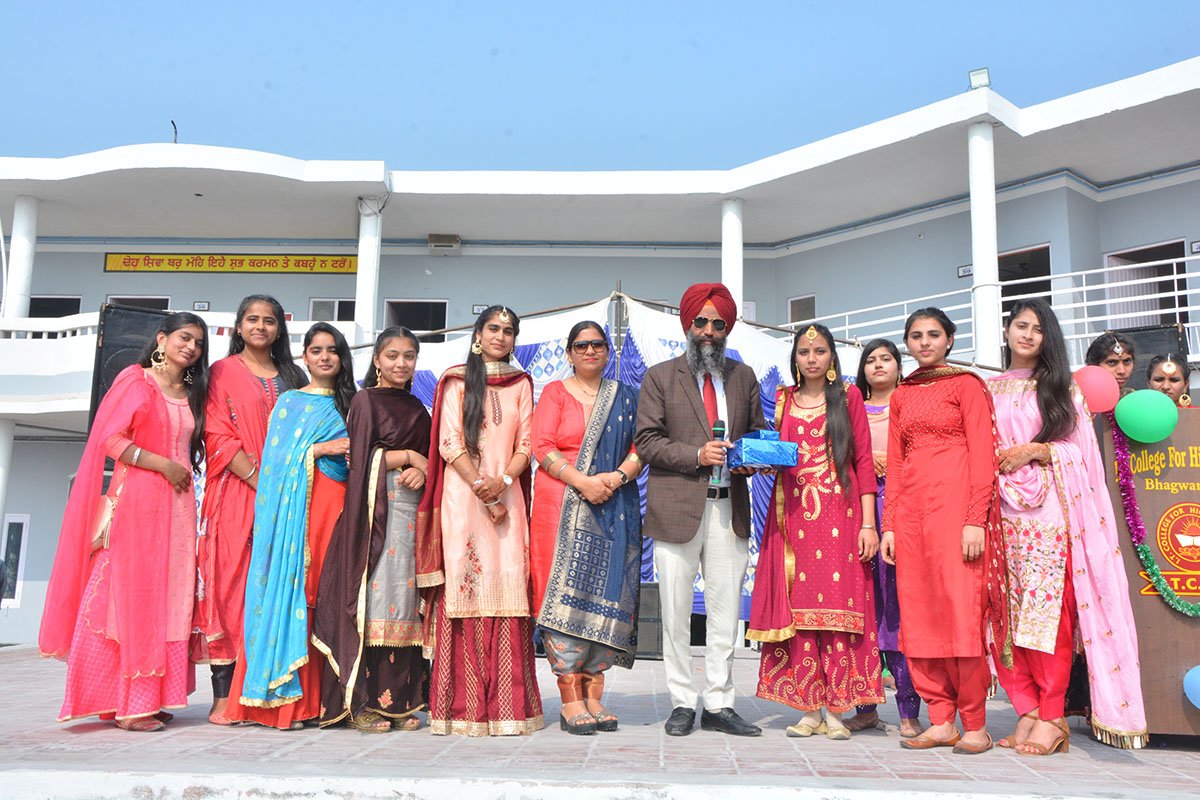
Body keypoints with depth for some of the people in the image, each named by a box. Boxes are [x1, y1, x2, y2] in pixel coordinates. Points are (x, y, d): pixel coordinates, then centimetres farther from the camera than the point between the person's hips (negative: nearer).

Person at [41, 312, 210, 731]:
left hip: (178, 505, 6)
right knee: (131, 595, -5)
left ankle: (151, 697, 11)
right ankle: (125, 704, -1)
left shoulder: (192, 395, 18)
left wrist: (187, 471, 7)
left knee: (168, 599, 4)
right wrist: (163, 464, -13)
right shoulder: (134, 380, 0)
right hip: (134, 501, -6)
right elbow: (109, 437, -8)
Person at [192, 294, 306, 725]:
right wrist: (259, 479, -12)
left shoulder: (293, 378, 18)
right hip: (235, 494, -3)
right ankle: (223, 696, -3)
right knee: (230, 583, -6)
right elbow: (218, 436, -2)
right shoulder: (224, 372, 8)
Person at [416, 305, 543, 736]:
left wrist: (501, 482, -9)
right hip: (462, 495, -2)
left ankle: (506, 704, 0)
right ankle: (463, 705, -3)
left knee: (508, 585, -4)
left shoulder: (521, 384, 15)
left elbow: (526, 443, 8)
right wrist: (481, 490, -9)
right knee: (465, 585, -7)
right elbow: (449, 444, -1)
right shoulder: (456, 380, 7)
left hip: (508, 496, 2)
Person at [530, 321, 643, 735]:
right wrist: (582, 481, -15)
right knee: (566, 593, -7)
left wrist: (619, 476, -11)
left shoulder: (626, 397, 16)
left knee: (605, 595, 1)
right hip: (562, 507, -3)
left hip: (615, 509, 3)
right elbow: (542, 447, -3)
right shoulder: (555, 392, 8)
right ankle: (571, 700, -4)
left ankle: (594, 695, 7)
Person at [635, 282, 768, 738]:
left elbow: (757, 433, 20)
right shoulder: (660, 377, 5)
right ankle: (682, 704, 15)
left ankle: (719, 705, 16)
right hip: (677, 508, -3)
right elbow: (646, 441, -2)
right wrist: (697, 454, -13)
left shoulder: (743, 377, 16)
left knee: (726, 612, 6)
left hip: (729, 509, 3)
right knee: (676, 614, 2)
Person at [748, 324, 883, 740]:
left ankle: (836, 709, 1)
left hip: (838, 515, -2)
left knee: (837, 604, -5)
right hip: (793, 515, 2)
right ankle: (807, 709, 6)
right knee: (797, 607, 0)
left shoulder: (848, 396, 7)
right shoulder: (783, 399, 15)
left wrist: (868, 524, -5)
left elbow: (863, 461, 2)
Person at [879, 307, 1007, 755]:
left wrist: (976, 520, -14)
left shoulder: (966, 385, 3)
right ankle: (941, 722, 9)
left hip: (954, 505, -5)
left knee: (961, 610, -7)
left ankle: (975, 725, 2)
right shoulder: (901, 395, 18)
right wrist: (889, 525, 9)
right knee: (918, 613, 2)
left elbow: (982, 455, -5)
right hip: (911, 508, 5)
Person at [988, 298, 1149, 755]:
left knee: (1048, 608, -9)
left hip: (1049, 509, -2)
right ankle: (1028, 710, 4)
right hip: (1002, 511, 3)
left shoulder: (1062, 389, 10)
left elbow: (1083, 450, 3)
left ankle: (1052, 717, -4)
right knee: (1010, 611, -2)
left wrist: (1037, 451, -11)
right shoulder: (987, 390, 17)